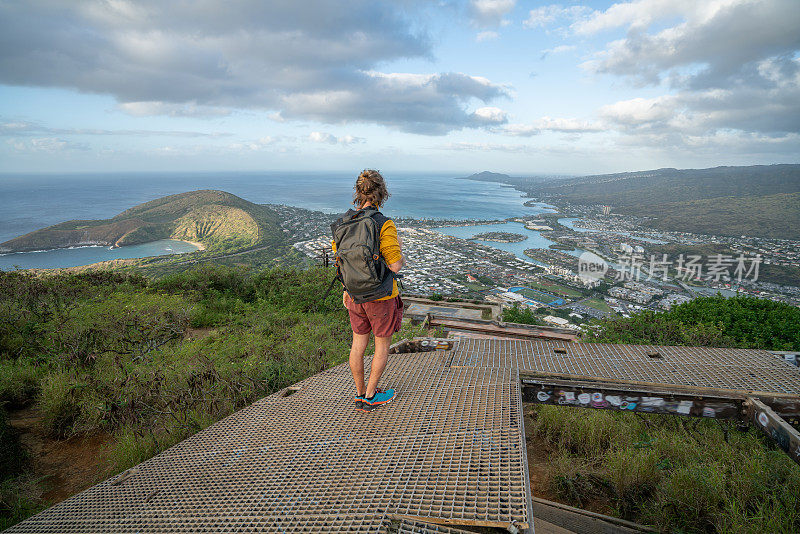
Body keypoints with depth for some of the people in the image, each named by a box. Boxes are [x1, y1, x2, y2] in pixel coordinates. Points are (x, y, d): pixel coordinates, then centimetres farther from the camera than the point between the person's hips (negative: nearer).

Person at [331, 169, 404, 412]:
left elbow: (339, 259, 5)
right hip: (380, 297, -5)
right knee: (382, 345, 14)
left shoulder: (343, 222, -3)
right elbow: (395, 265, -23)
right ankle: (370, 397, 24)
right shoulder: (384, 225, -21)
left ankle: (360, 394, 32)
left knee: (358, 344, 17)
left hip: (355, 295, 5)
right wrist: (403, 258, 0)